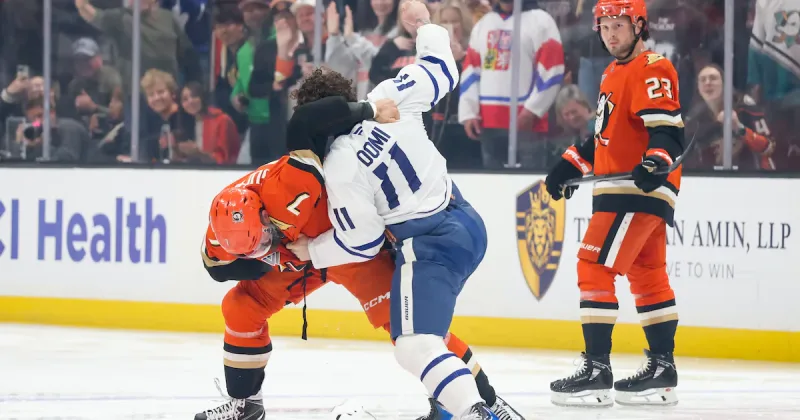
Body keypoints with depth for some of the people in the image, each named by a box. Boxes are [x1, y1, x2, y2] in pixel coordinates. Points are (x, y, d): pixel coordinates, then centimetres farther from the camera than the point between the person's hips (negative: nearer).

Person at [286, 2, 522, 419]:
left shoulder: (340, 167, -17)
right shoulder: (389, 97, -3)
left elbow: (361, 241, -10)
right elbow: (441, 72, 12)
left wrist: (312, 251, 6)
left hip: (429, 245, -9)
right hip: (465, 221, 9)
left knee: (415, 346, -16)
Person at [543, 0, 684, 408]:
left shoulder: (652, 71, -13)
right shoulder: (613, 74, 19)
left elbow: (668, 129, -22)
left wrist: (656, 162, -39)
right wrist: (571, 164, 21)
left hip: (640, 189, -10)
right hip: (620, 190, 10)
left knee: (595, 267, -14)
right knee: (647, 277, 14)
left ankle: (596, 372, -15)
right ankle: (662, 369, 20)